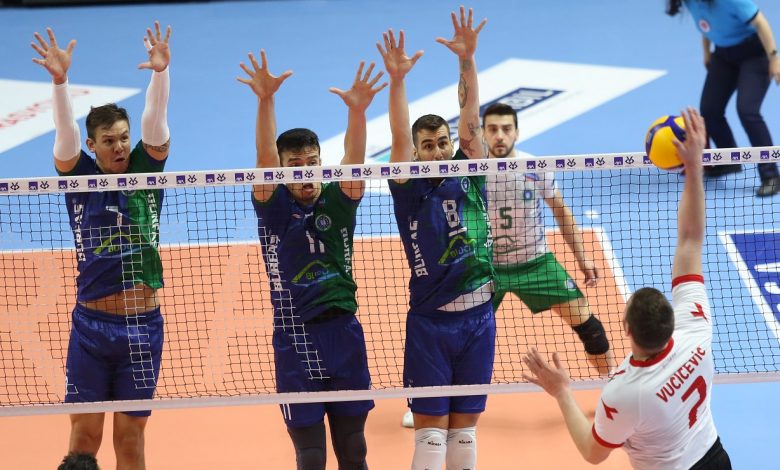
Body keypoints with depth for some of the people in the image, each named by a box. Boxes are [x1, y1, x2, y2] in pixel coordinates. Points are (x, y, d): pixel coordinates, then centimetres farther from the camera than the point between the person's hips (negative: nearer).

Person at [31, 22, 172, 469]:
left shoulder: (145, 170, 4)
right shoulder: (80, 176, 0)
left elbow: (155, 123, -10)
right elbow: (66, 130, -15)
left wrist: (161, 72, -28)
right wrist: (60, 80, -32)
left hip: (144, 325, 1)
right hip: (92, 324, -1)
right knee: (84, 434, -1)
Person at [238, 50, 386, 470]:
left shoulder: (337, 203, 3)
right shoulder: (274, 208, -1)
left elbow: (354, 159, -14)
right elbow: (265, 156, -16)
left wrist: (357, 110, -33)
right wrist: (265, 100, -33)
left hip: (344, 334, 2)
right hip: (294, 339, -2)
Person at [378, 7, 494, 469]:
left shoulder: (469, 179, 5)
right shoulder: (411, 192, -2)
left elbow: (471, 119, -4)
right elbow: (400, 136, -16)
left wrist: (468, 59, -14)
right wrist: (398, 79, -29)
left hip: (478, 315, 3)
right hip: (430, 322, -3)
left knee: (465, 427, 10)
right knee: (431, 428, -2)